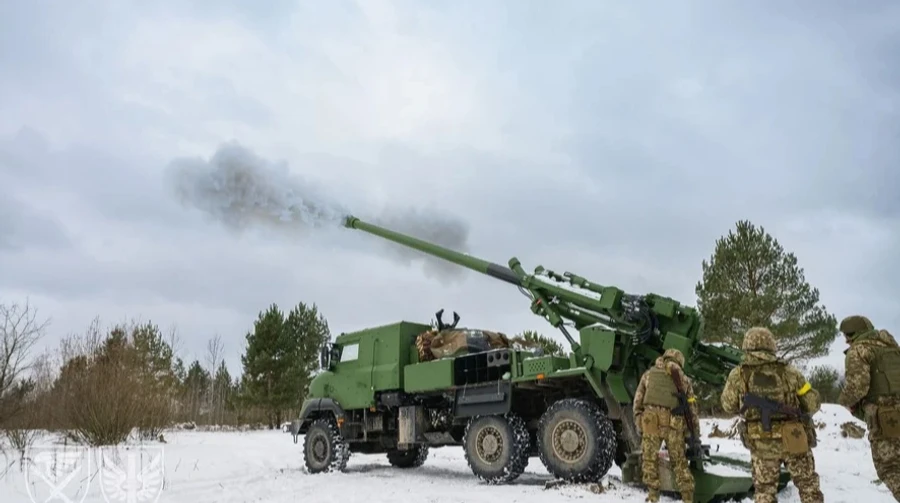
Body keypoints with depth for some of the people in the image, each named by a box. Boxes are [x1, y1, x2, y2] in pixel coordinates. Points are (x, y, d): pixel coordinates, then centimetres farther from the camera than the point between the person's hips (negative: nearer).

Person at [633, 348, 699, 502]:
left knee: (650, 458, 9)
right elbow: (692, 407, 18)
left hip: (651, 420, -1)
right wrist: (695, 433, 22)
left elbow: (638, 401, 13)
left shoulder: (649, 374, 18)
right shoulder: (684, 379, 19)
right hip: (674, 423, 1)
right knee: (680, 461, 13)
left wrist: (638, 423, 17)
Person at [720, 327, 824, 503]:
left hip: (761, 443, 0)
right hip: (794, 440, 1)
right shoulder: (788, 372, -2)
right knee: (808, 486, 19)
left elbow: (728, 406, 6)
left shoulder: (738, 374, -4)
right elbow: (813, 404, 6)